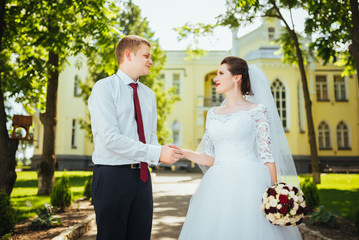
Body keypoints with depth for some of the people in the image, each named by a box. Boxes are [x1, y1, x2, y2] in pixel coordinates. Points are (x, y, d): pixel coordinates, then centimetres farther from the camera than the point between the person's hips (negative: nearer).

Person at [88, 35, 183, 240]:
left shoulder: (149, 94, 14)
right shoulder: (104, 88, -8)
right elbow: (110, 138, -19)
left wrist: (163, 151, -9)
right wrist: (156, 154, -21)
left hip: (142, 176, 6)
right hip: (112, 175, -6)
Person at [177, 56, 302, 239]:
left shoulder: (257, 110, 0)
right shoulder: (213, 114, 13)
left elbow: (267, 155, -5)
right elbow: (210, 158, 13)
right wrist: (182, 152, 1)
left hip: (248, 183, -4)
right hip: (218, 187, 5)